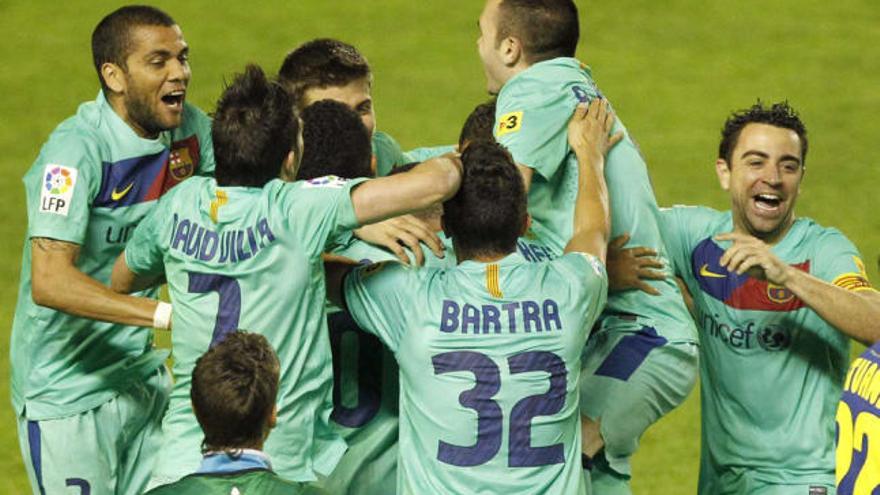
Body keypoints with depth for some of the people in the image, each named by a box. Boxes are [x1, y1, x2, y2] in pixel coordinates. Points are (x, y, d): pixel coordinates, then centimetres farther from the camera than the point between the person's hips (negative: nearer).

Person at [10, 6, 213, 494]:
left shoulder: (188, 129, -2)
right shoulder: (77, 151, -23)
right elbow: (49, 282, -32)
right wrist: (167, 313, -40)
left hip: (141, 376, 7)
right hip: (67, 393, -7)